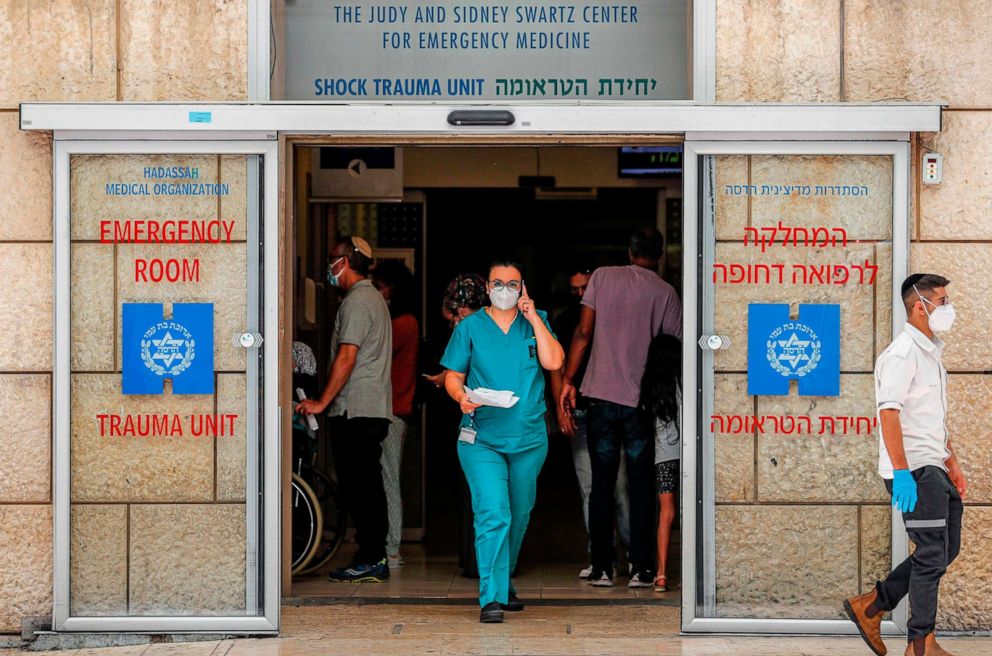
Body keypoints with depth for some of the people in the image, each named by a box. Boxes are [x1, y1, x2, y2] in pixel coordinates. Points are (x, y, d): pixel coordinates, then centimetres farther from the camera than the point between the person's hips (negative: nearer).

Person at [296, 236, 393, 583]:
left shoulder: (356, 301, -12)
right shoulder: (374, 298, 20)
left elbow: (346, 358, -19)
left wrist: (322, 402, -15)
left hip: (355, 410, -10)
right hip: (375, 409, 10)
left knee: (357, 486, -8)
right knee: (369, 485, 11)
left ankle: (369, 561, -7)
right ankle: (375, 558, 13)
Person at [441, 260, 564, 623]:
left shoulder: (536, 323, 8)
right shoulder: (470, 327, 5)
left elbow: (553, 361, -7)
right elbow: (453, 375, 6)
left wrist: (533, 318, -8)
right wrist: (462, 396, -15)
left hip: (529, 439, 3)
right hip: (481, 440, -3)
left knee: (518, 516, 15)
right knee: (493, 514, -16)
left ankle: (503, 583, 35)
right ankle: (491, 598, -18)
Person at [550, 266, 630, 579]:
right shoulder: (564, 322, 12)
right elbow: (557, 369, 11)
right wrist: (561, 408, -2)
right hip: (580, 415, 2)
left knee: (620, 485, -7)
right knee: (589, 488, -1)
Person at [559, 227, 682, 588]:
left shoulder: (603, 276, 3)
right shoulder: (666, 293, 0)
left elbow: (584, 332, -1)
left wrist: (568, 379, 5)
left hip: (601, 395, 1)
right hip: (642, 400, -1)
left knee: (602, 484, 8)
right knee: (641, 486, 6)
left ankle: (602, 567, 8)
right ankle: (641, 568, 4)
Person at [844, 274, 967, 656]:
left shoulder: (930, 352, 18)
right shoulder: (903, 353, -14)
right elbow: (889, 412, -22)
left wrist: (951, 463, 25)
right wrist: (901, 473, -27)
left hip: (934, 469, 10)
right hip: (914, 471, -10)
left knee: (945, 550, 13)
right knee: (932, 556, -5)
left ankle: (871, 608, 18)